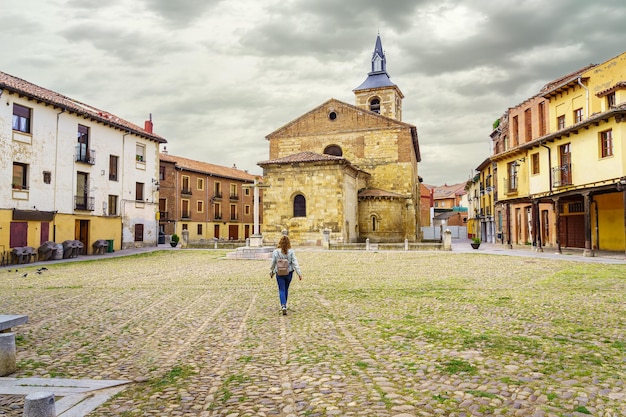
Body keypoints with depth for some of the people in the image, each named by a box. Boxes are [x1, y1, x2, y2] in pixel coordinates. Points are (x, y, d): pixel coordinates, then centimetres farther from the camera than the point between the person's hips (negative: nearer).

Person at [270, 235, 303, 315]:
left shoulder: (276, 251, -9)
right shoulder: (291, 251, -9)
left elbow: (273, 263, 0)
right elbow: (295, 262, -11)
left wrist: (271, 272, 15)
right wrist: (299, 273, -8)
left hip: (279, 273, -1)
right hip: (289, 273, 1)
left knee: (281, 290, 1)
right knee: (286, 289, 18)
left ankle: (283, 306, -16)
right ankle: (284, 305, 32)